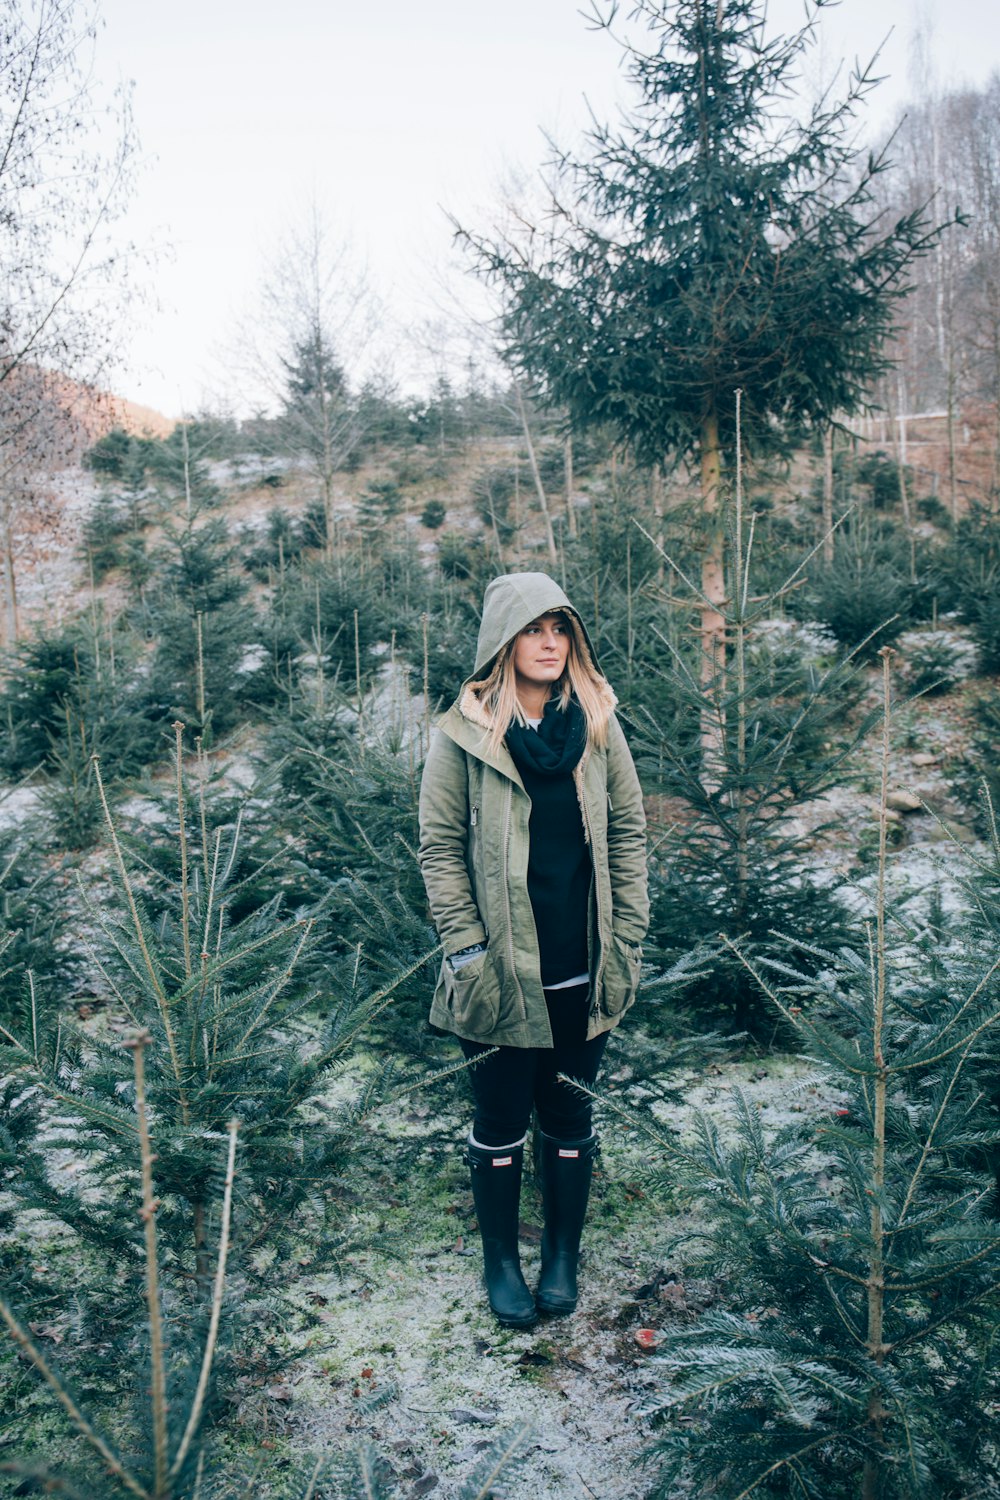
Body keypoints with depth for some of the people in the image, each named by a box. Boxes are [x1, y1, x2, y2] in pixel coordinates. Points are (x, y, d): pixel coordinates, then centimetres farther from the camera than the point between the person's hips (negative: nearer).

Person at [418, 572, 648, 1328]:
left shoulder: (597, 724, 2)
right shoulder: (464, 732, -6)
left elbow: (628, 831, 5)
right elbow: (440, 845, -5)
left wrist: (628, 939, 1)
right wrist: (465, 951, -10)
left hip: (583, 971, 2)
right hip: (502, 971, -2)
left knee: (570, 1116, 16)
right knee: (500, 1122, 13)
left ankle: (564, 1256, 36)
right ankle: (501, 1260, 33)